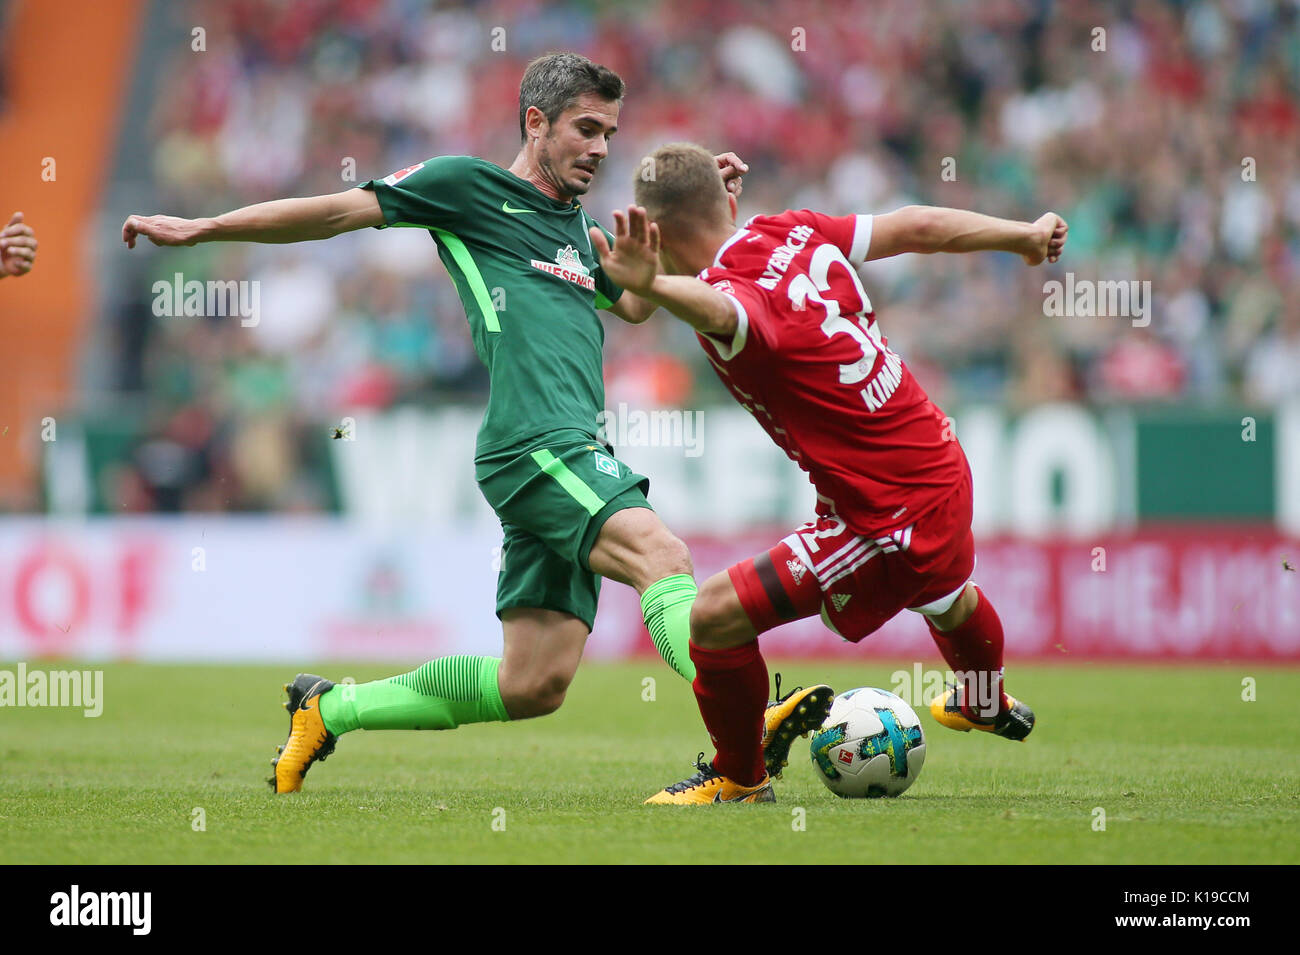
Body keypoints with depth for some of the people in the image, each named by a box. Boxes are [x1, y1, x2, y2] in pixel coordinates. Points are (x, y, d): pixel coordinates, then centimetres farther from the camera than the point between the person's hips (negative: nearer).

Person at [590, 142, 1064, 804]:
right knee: (946, 596, 41)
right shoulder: (792, 233, -3)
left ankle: (740, 777, 14)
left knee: (713, 617, -8)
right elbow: (918, 227, 5)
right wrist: (1026, 235, 19)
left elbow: (720, 311, -53)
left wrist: (650, 285, -74)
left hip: (888, 517, -9)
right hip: (942, 463, 9)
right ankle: (987, 706, 72)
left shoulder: (733, 289, -27)